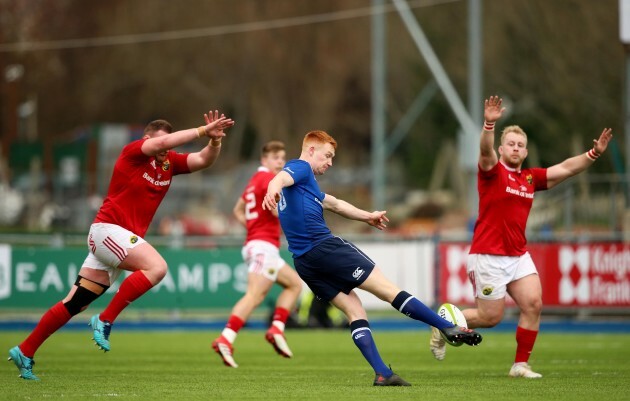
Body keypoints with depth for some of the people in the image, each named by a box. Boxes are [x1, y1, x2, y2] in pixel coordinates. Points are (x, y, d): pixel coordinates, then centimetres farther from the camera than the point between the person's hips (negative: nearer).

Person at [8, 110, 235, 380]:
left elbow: (204, 160, 6)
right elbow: (164, 142, -27)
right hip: (108, 228, -8)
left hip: (123, 238, 8)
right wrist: (202, 131, -26)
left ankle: (24, 352, 12)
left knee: (76, 303, 7)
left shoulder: (170, 162, 10)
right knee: (156, 267, -25)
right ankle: (105, 321, -19)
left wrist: (214, 140, -14)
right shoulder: (133, 152, -10)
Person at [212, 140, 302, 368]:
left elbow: (238, 210, 31)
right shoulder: (268, 178, -8)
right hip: (264, 245, -10)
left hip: (254, 244, 10)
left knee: (294, 283, 16)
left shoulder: (255, 180, 21)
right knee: (255, 295, -18)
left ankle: (276, 329, 2)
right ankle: (225, 340, -28)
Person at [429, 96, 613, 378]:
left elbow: (565, 168, 11)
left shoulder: (531, 178, 12)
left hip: (518, 255, 6)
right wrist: (489, 124, -45)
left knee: (533, 304, -8)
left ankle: (520, 365, 2)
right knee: (490, 317, -4)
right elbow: (486, 150, -27)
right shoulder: (492, 171, -6)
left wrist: (594, 153, -2)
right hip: (488, 256, -6)